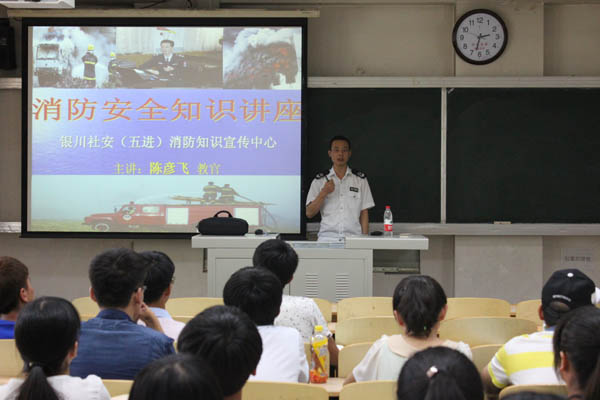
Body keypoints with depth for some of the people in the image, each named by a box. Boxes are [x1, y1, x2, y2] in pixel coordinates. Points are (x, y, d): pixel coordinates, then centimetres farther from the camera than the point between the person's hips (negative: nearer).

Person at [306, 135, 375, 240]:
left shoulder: (360, 179, 11)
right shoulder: (320, 180, 10)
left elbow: (364, 212, 10)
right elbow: (309, 213, 5)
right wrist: (323, 193, -9)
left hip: (353, 236, 1)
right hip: (327, 235, -1)